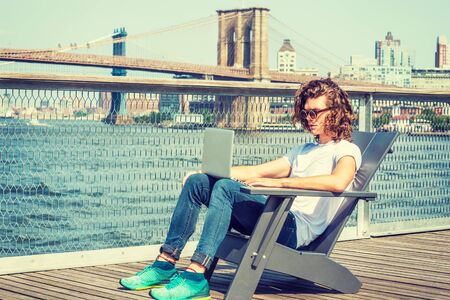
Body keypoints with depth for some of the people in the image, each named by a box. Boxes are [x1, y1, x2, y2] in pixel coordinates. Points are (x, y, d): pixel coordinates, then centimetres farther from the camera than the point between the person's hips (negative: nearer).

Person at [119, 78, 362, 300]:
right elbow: (256, 172, 24)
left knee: (225, 188, -29)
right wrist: (204, 172, 14)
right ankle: (165, 265, -6)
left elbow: (338, 182, -23)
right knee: (196, 182, -1)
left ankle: (195, 277, -37)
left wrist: (279, 182, -23)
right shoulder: (302, 151, 30)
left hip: (297, 229, -8)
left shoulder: (347, 151, 2)